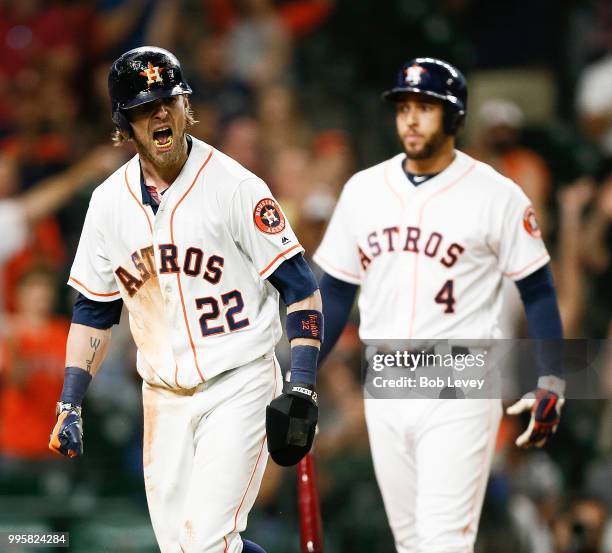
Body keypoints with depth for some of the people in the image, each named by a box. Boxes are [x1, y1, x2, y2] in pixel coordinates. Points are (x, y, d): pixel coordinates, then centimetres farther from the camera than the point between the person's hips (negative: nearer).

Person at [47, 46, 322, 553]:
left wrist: (302, 387, -18)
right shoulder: (109, 202, 5)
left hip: (240, 385, -5)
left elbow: (300, 289, -9)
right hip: (164, 397, 5)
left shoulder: (234, 187, -10)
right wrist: (70, 404, 5)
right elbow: (93, 310, 14)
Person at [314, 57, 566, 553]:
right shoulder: (363, 190, 7)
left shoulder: (497, 196, -5)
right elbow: (336, 291, 14)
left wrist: (551, 382, -12)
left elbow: (538, 291, -2)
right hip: (384, 395, 5)